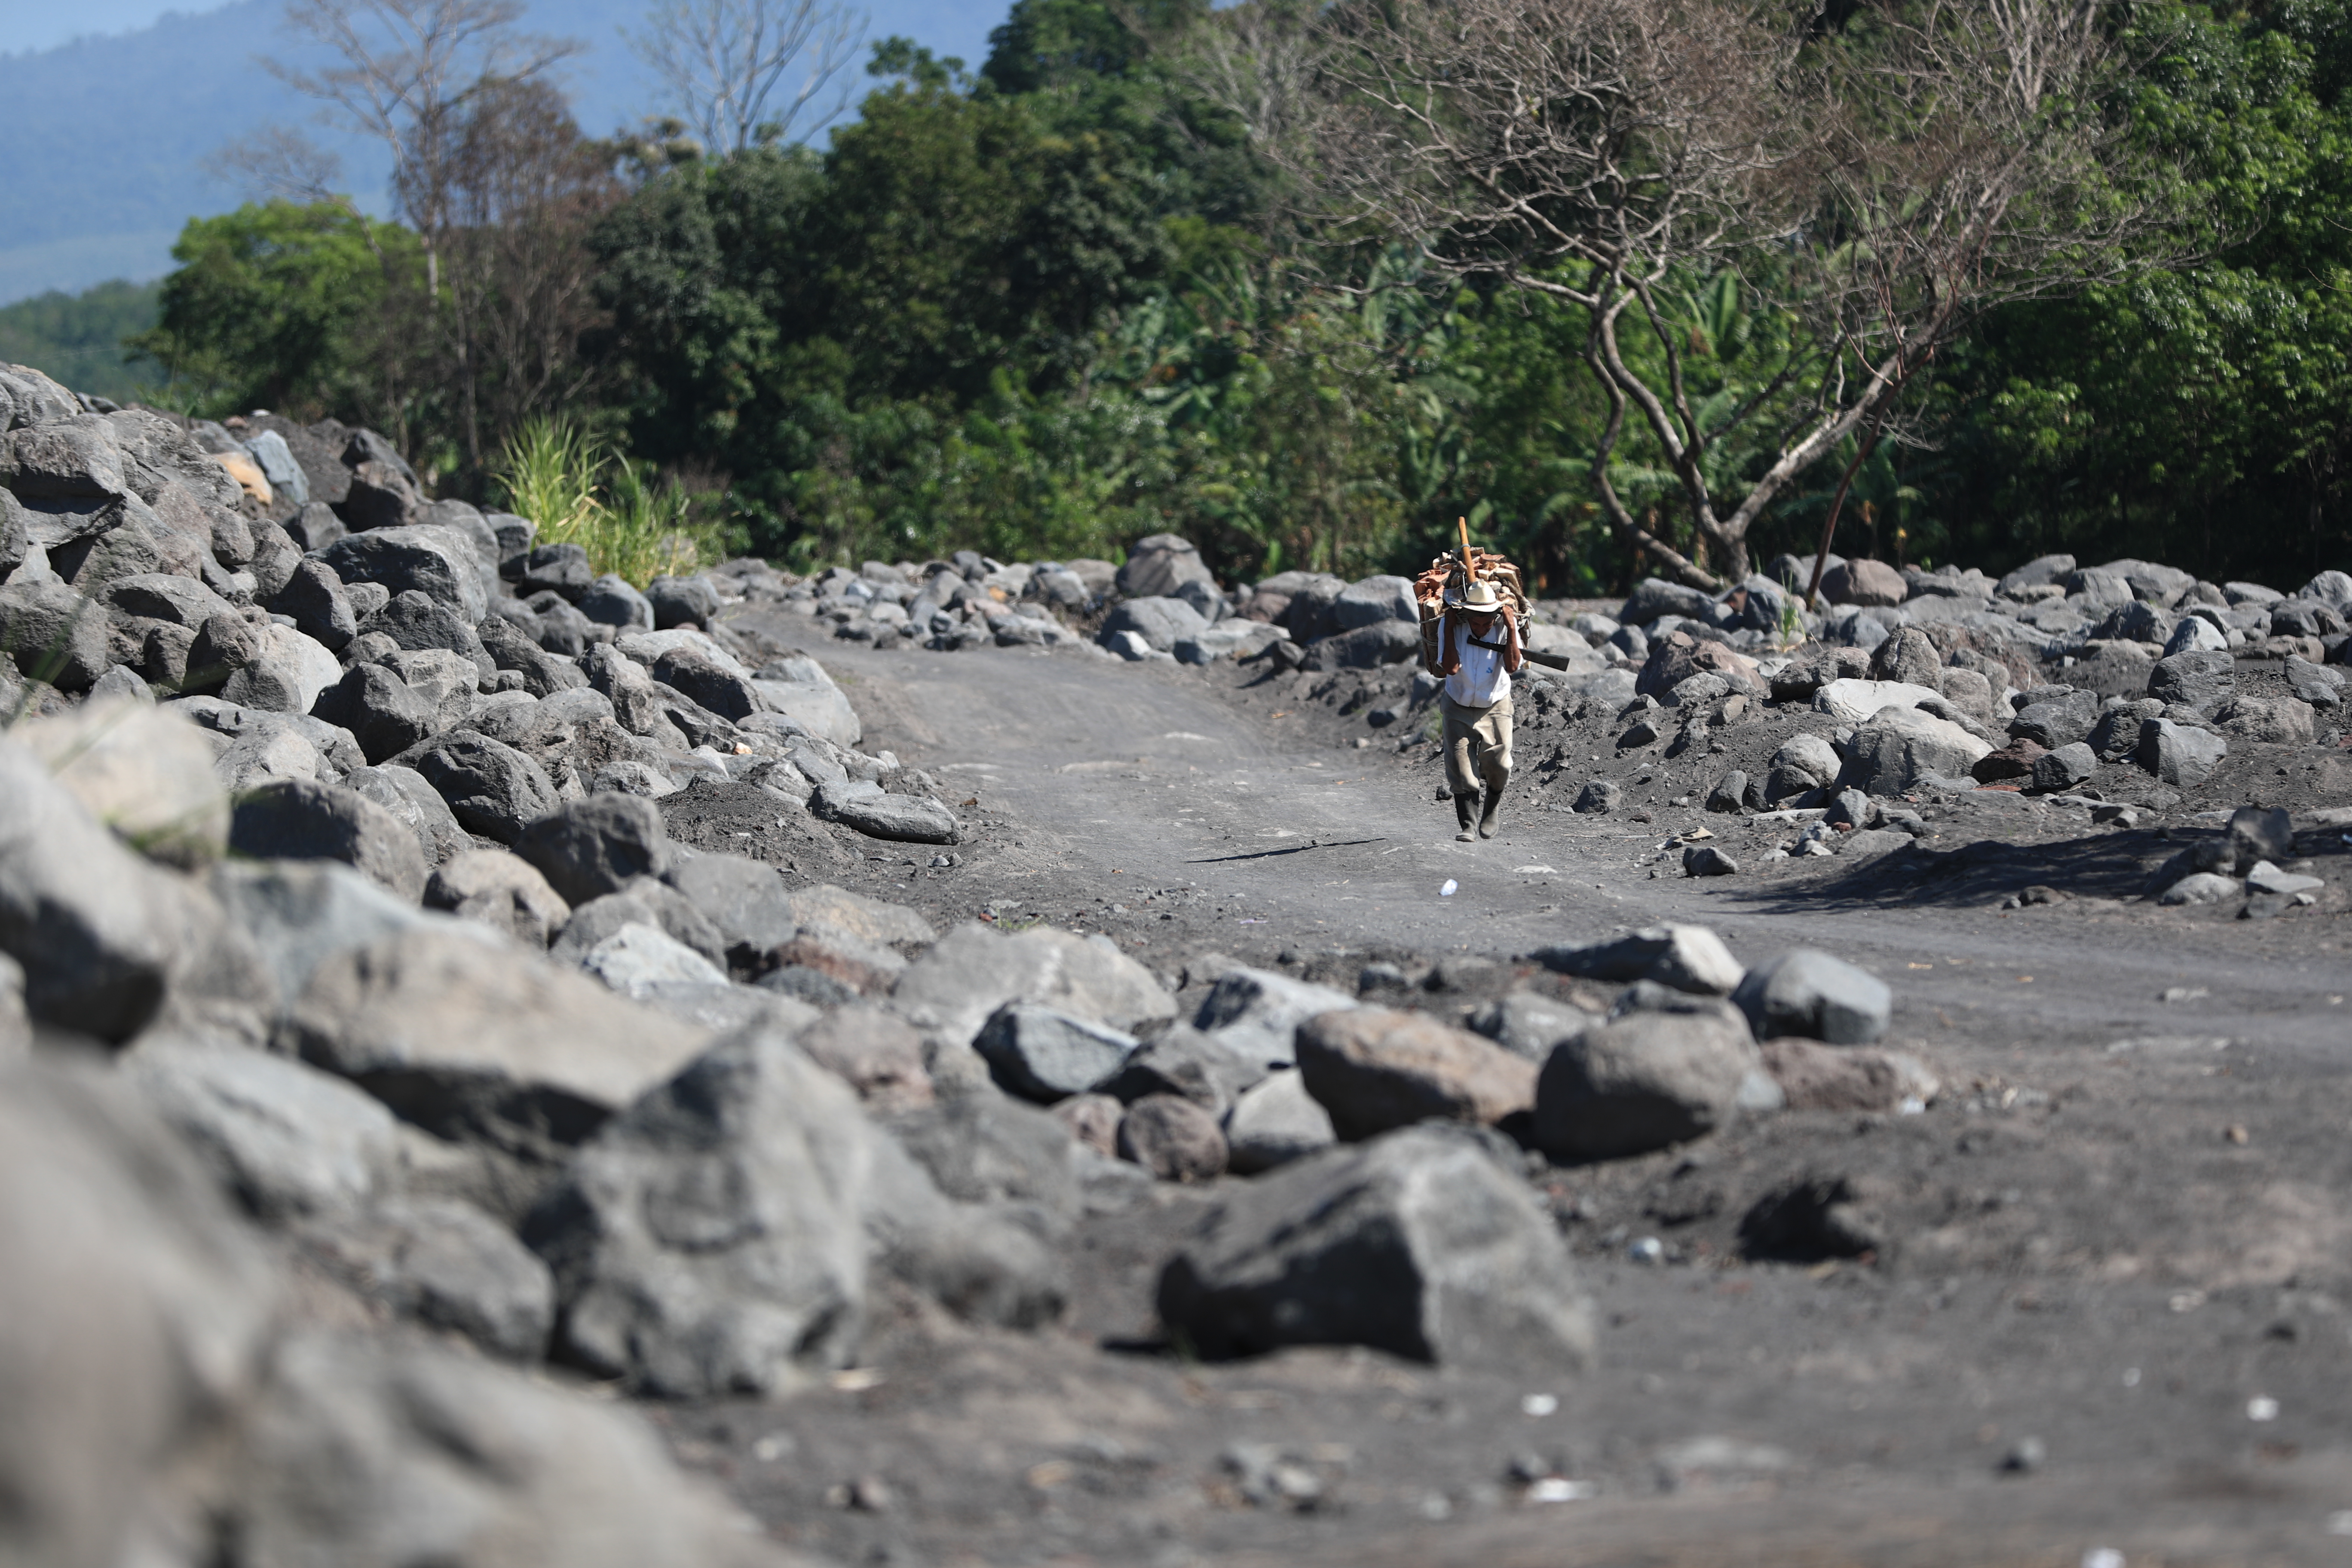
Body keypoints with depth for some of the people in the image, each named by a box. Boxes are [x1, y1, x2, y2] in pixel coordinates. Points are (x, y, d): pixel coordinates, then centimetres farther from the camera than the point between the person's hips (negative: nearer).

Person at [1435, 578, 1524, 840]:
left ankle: (1493, 808, 20)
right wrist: (1449, 628, -28)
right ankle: (1469, 823, -8)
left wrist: (1511, 628, -30)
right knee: (1460, 764, -12)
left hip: (1495, 707, 0)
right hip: (1459, 708, 0)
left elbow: (1512, 666, -27)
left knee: (1498, 762, -9)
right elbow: (1451, 668, -28)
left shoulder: (1505, 626, -16)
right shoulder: (1452, 626, -17)